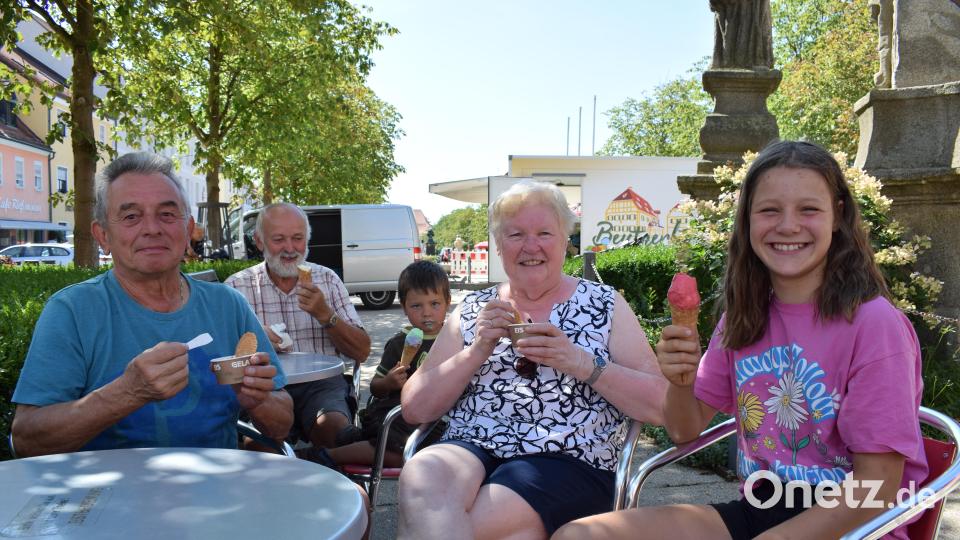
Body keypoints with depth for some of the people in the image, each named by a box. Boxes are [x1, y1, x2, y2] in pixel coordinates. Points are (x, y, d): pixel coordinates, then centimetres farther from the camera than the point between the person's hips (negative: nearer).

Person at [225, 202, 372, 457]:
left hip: (321, 383, 0)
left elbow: (362, 351, 7)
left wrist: (325, 315, -9)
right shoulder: (237, 287, 8)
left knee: (335, 426, -32)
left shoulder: (326, 279, 12)